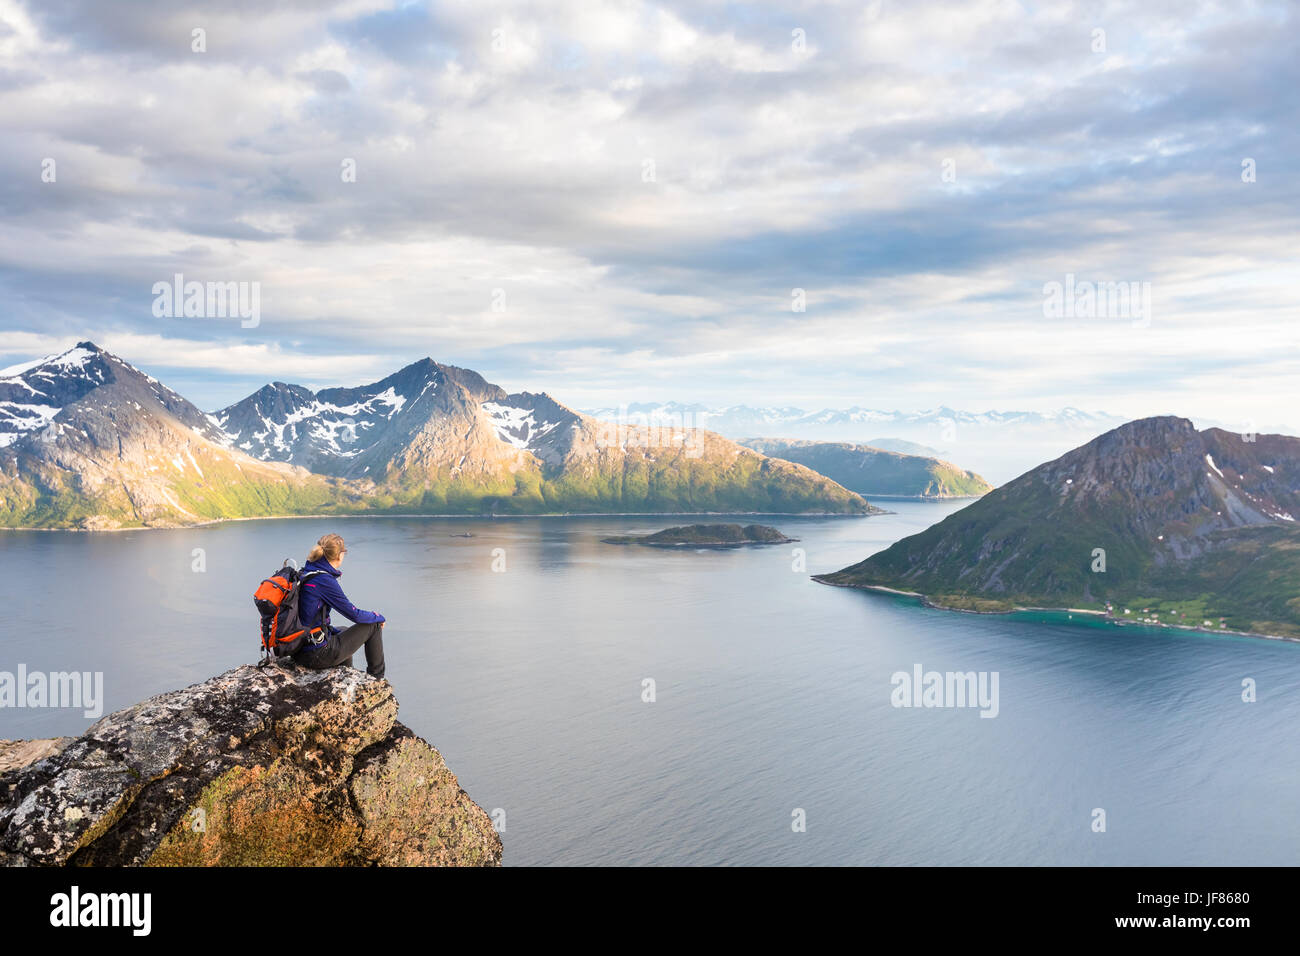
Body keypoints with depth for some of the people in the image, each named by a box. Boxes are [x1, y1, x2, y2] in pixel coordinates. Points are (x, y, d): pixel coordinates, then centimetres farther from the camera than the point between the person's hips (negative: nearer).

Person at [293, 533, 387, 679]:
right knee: (374, 626, 4)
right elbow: (354, 614, -12)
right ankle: (377, 679, 20)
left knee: (343, 631, 37)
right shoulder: (325, 581, -20)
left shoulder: (303, 574, 6)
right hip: (317, 656, -9)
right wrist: (378, 617, 6)